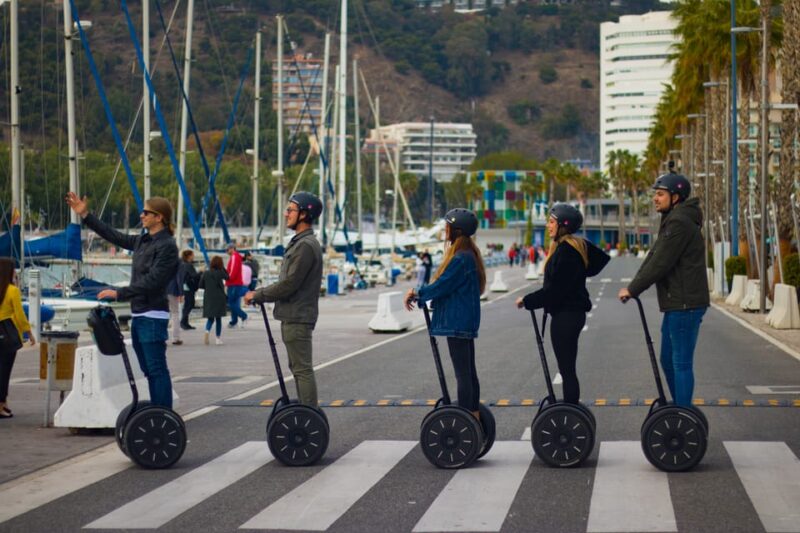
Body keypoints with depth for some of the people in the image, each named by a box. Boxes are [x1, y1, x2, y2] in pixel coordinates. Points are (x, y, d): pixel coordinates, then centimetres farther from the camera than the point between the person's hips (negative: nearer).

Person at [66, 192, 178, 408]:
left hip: (153, 317, -9)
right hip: (138, 315, 9)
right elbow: (114, 236, 23)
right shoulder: (143, 241, 14)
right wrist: (85, 215, 23)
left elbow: (152, 282, -20)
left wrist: (119, 293, -21)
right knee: (149, 370, 12)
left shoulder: (167, 246, -13)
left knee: (157, 369, -9)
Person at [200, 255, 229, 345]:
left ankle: (207, 331, -19)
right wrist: (223, 267, 7)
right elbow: (227, 277, 8)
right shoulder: (220, 273, -11)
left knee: (210, 318, 10)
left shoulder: (205, 273, -2)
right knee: (218, 318, 8)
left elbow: (201, 285, 1)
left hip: (208, 298, 2)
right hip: (219, 298, -2)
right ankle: (218, 339, 10)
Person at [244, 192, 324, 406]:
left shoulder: (306, 245, -17)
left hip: (297, 318, -11)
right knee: (298, 367, 15)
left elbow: (289, 284, -20)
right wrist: (260, 294, 12)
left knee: (302, 369, -9)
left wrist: (258, 295, -10)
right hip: (293, 316, 11)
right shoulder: (299, 242, 17)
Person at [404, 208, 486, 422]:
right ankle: (474, 418, 19)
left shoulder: (460, 259, -18)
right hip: (466, 322, 10)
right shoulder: (469, 254, 14)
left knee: (463, 374, -8)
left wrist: (417, 294, -2)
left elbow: (442, 286, -17)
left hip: (457, 322, -10)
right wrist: (418, 294, 10)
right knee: (469, 372, 13)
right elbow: (446, 284, 17)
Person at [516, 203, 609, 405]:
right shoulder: (579, 245, 11)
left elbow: (554, 290, -21)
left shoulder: (565, 250, -18)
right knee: (568, 368, 14)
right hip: (574, 311, 10)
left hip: (565, 315, -10)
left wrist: (527, 300, -13)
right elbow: (601, 259, 26)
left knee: (567, 369, -6)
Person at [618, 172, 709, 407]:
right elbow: (653, 257, 15)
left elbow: (660, 264, -19)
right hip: (676, 303, 11)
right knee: (668, 360, 16)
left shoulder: (679, 223, -16)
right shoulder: (672, 221, 17)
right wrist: (633, 286, 5)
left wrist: (632, 290, -11)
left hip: (685, 304, -11)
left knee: (681, 362, -6)